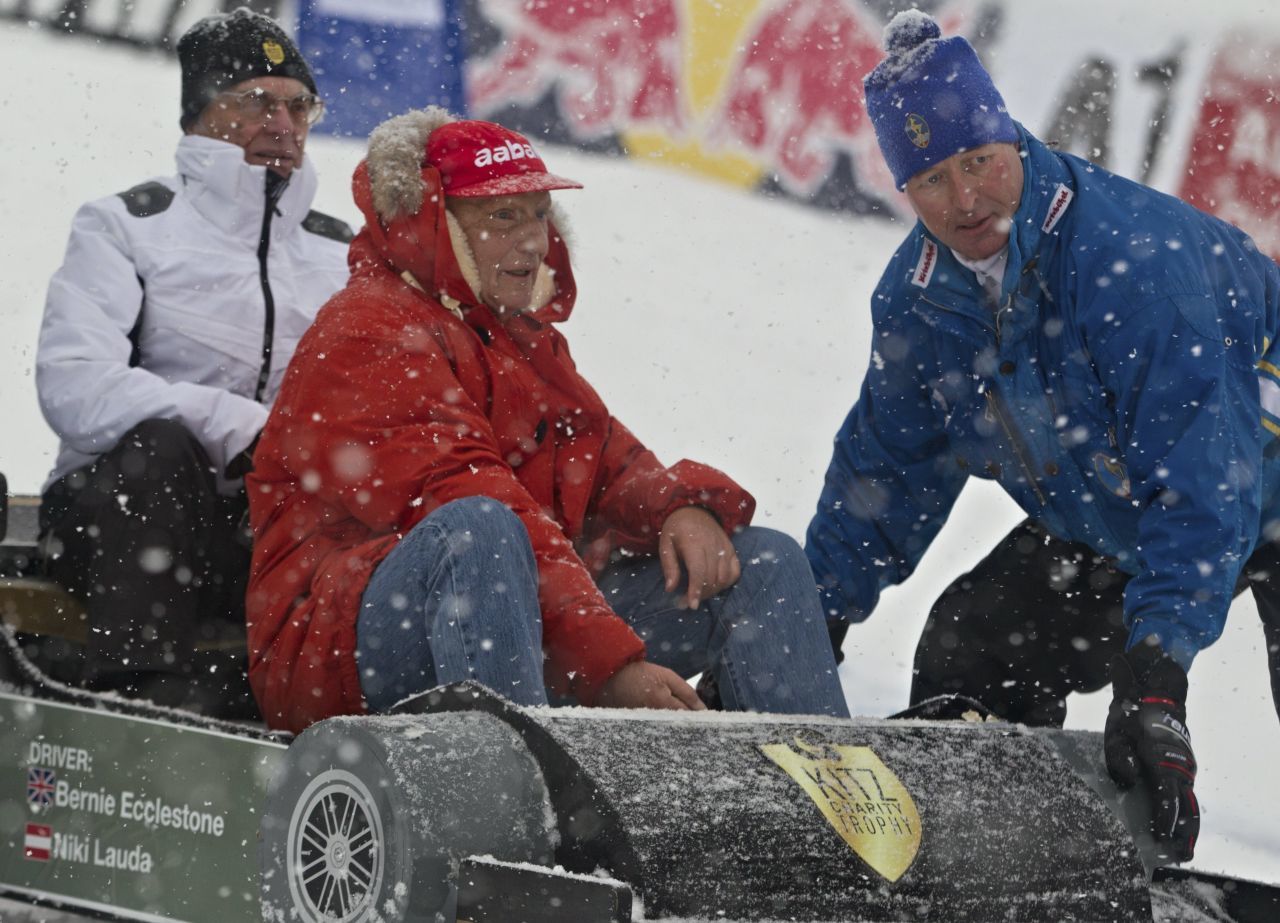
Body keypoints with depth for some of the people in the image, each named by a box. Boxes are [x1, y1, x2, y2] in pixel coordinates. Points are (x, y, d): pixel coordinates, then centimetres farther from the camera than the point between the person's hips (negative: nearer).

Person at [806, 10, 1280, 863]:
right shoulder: (917, 296, -10)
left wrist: (1153, 671, -44)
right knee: (964, 662, -2)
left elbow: (1201, 471, -38)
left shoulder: (1132, 254, -34)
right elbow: (888, 467, 7)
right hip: (1103, 522, 7)